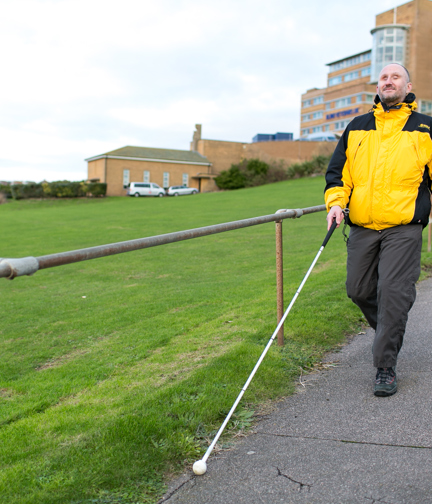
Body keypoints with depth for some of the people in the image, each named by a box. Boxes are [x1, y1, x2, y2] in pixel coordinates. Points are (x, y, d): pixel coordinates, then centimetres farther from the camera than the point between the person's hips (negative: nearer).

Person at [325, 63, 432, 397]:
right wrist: (336, 202, -5)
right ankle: (389, 331, 37)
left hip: (404, 228, -3)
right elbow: (338, 170, 13)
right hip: (362, 228, 4)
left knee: (393, 292, -10)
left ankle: (386, 367, 2)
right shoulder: (357, 128, 14)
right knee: (359, 291, 8)